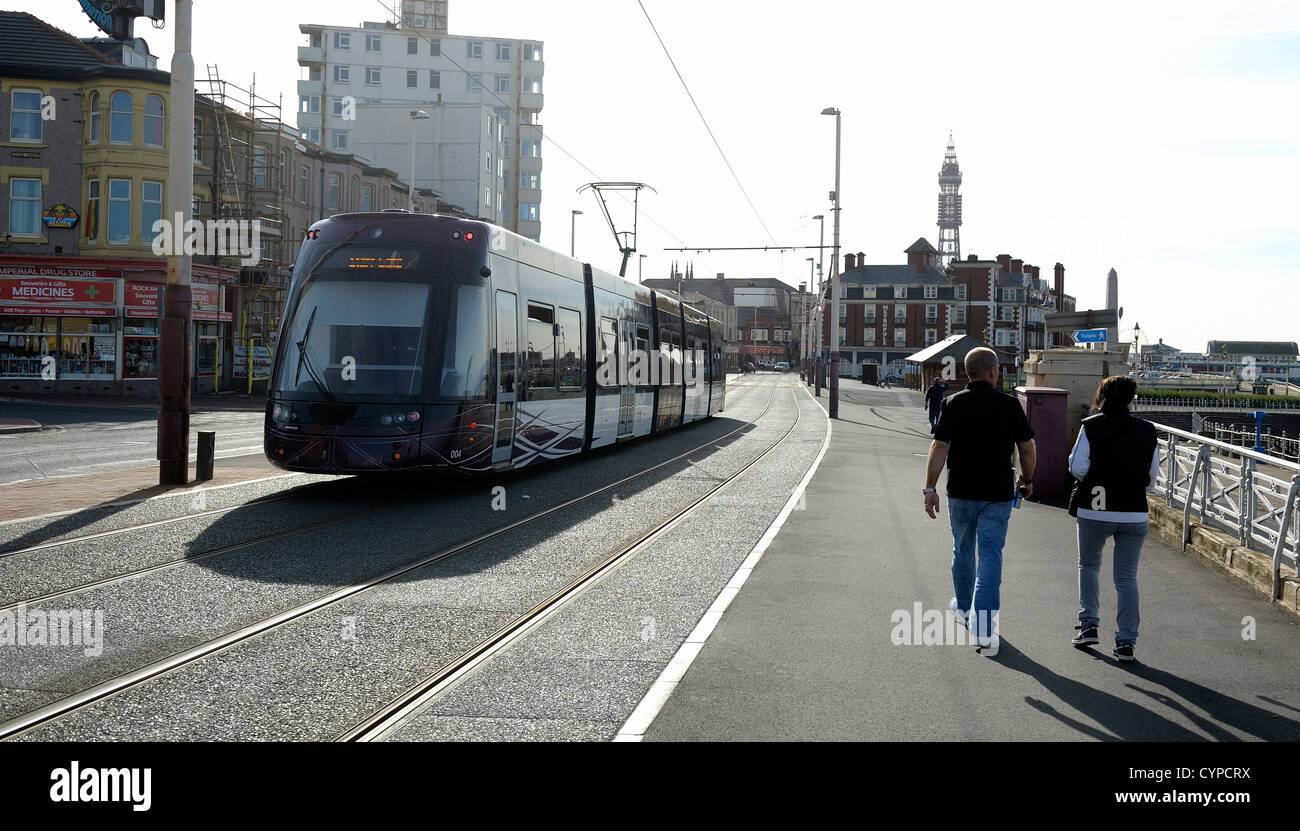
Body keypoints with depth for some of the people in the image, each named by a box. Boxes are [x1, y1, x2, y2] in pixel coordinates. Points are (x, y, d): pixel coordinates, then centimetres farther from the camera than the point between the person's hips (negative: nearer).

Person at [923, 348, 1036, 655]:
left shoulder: (953, 404, -4)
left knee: (963, 551, 20)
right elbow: (1028, 449, 0)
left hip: (961, 492, 1)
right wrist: (1027, 480, 16)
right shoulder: (1010, 405, -4)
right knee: (991, 557, -2)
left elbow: (939, 448, -9)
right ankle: (984, 628, -11)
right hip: (998, 493, -1)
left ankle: (964, 607, 39)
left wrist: (930, 488, -6)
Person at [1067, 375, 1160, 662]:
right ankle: (1126, 642, 3)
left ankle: (1089, 625, 16)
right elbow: (1153, 476, 8)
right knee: (1127, 577, 6)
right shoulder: (1147, 431, 3)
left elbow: (1078, 468, -9)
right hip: (1134, 514, 2)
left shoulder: (1091, 427, -6)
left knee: (1089, 566, 21)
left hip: (1094, 511, -2)